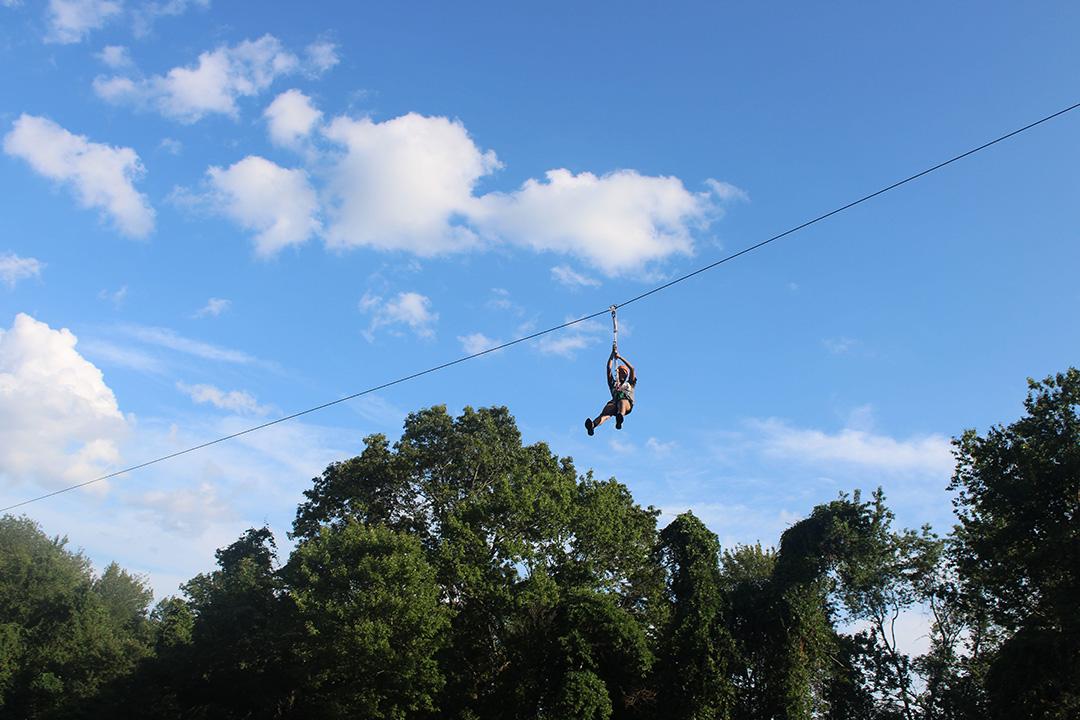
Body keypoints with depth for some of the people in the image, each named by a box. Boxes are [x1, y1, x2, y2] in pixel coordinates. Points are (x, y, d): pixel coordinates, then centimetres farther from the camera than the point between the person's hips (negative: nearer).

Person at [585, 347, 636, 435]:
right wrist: (612, 354, 30)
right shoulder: (613, 383, 39)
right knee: (606, 411, -33)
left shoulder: (630, 384, 36)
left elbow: (632, 368, 25)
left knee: (622, 402, -41)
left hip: (627, 403, -2)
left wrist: (620, 357, 24)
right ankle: (592, 426, -64)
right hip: (614, 402, 2)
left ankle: (620, 418, -77)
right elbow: (609, 369, 31)